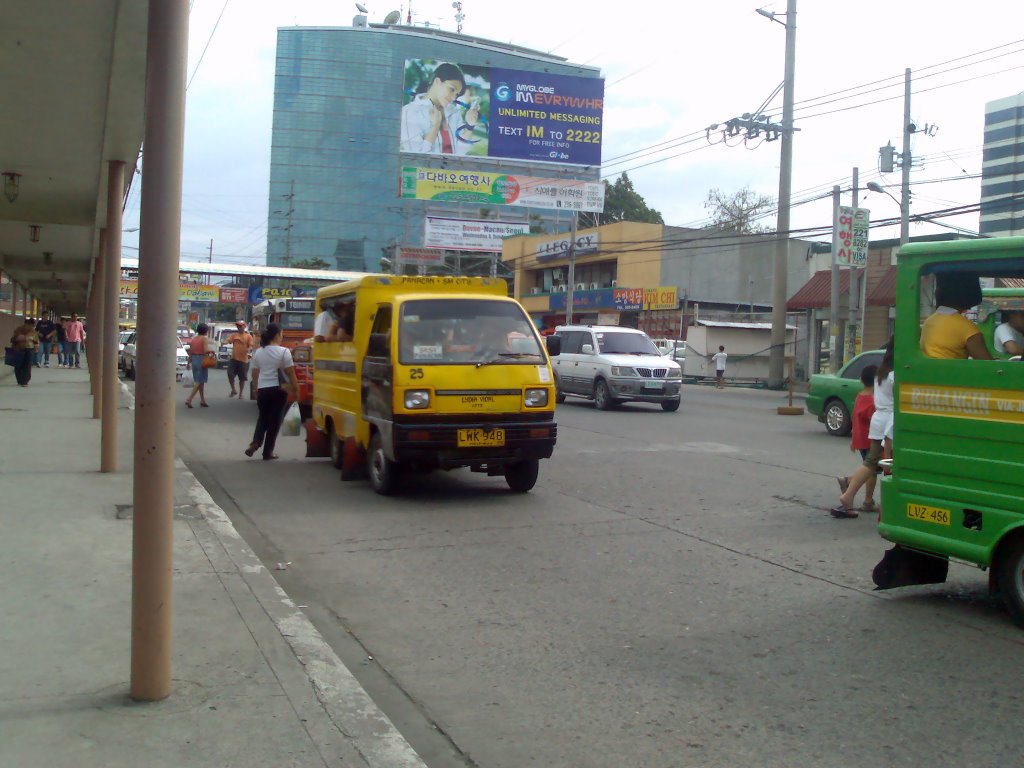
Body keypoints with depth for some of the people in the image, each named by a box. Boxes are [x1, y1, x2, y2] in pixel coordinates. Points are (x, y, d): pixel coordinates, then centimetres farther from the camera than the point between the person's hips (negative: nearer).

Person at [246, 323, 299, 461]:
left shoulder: (258, 352, 6)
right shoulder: (283, 352, -10)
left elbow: (254, 373, 12)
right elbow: (290, 373, -10)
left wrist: (257, 389, 24)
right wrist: (296, 388, 0)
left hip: (262, 389, 4)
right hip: (279, 390, -4)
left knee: (263, 417, 20)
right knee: (274, 420, 4)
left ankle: (255, 443, 0)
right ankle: (268, 452, 7)